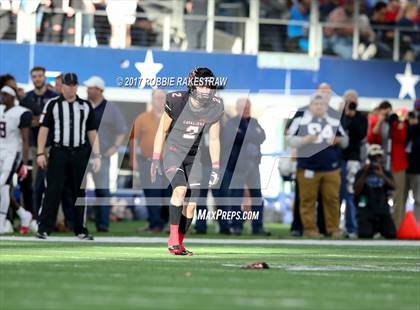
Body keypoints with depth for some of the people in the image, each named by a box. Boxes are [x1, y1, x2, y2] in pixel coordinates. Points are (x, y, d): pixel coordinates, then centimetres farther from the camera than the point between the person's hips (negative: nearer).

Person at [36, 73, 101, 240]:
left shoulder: (86, 106, 11)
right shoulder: (53, 105, 3)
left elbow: (92, 132, 13)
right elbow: (44, 129, 1)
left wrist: (96, 155, 6)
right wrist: (40, 153, -7)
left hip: (80, 154, 3)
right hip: (59, 152, -3)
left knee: (80, 192, 6)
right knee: (53, 191, -7)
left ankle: (80, 229, 13)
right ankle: (44, 228, -6)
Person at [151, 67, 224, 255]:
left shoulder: (214, 107, -9)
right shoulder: (177, 102, -21)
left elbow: (214, 140, 3)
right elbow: (162, 130, -9)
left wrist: (215, 168, 2)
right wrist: (155, 160, -11)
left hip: (193, 156, 5)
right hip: (172, 152, -4)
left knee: (191, 204, -1)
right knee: (180, 188, -27)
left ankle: (179, 244, 13)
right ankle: (173, 239, -24)